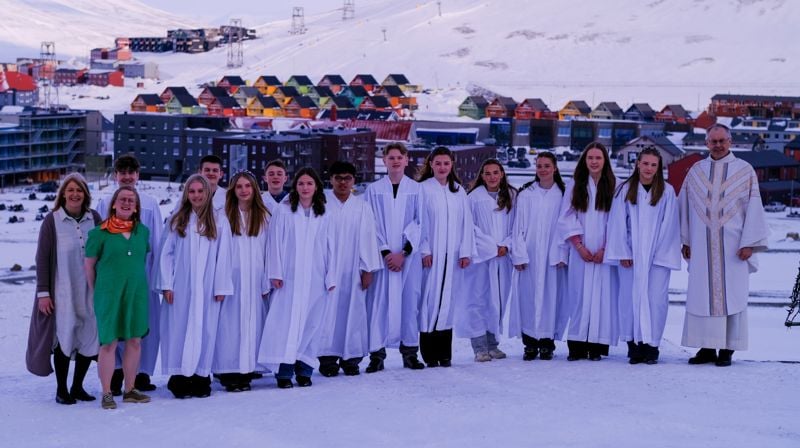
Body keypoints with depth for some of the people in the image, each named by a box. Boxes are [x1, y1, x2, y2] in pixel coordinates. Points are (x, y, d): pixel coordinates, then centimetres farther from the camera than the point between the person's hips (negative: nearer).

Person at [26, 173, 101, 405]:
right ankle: (61, 390, 12)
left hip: (89, 290, 3)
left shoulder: (94, 218, 4)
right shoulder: (52, 220, -4)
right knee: (64, 339, 0)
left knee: (89, 339, 4)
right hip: (62, 291, -3)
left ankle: (77, 387, 19)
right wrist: (43, 292, -6)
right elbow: (42, 258, -2)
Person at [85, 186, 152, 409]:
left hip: (137, 293, 5)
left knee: (135, 341, 7)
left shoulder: (143, 231, 8)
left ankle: (130, 390, 18)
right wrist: (97, 291, 6)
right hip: (109, 294, -4)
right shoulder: (100, 232, -5)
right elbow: (89, 264, 2)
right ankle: (106, 393, 2)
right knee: (109, 342, -4)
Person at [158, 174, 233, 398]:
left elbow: (223, 256, 1)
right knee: (180, 328, -1)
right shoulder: (177, 221, 6)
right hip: (181, 286, 0)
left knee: (204, 329, 1)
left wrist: (221, 287, -4)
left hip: (206, 287, 0)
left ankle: (201, 376, 5)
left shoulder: (219, 222, 3)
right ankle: (180, 376, 0)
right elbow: (166, 254, 4)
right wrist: (167, 285, -3)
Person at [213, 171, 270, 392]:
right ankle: (229, 372, -2)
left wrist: (266, 283, 2)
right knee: (230, 324, -4)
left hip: (254, 281, 2)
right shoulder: (224, 216, 3)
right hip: (231, 280, -2)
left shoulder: (264, 217, 9)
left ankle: (246, 370, 5)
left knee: (252, 322, 1)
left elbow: (268, 251, 8)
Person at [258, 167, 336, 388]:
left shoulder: (324, 215, 10)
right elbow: (275, 242, 2)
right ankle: (284, 370, -6)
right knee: (286, 321, -7)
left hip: (315, 278, 2)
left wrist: (331, 277, 4)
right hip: (289, 277, -2)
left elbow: (329, 247, 9)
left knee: (310, 323, 1)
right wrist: (276, 273, -5)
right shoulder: (284, 211, 4)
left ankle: (304, 369, 9)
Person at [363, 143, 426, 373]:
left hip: (409, 256, 0)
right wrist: (385, 252, -8)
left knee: (410, 300, 1)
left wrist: (403, 252, -8)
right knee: (379, 301, -4)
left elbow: (420, 223, 1)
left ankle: (410, 353, 10)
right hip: (381, 255, 0)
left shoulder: (417, 189, 6)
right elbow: (371, 224, 2)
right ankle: (377, 354, 0)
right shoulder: (374, 190, 6)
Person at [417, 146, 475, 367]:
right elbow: (418, 222, -4)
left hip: (452, 257, 4)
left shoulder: (458, 191, 12)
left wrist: (466, 252, 3)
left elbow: (466, 223, 10)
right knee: (430, 300, -5)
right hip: (431, 256, -4)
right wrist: (424, 250, -11)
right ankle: (429, 353, -1)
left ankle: (445, 353, 9)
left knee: (448, 300, 5)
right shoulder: (423, 189, -1)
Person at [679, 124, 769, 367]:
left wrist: (748, 243, -8)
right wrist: (685, 241, 8)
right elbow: (684, 207, 13)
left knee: (731, 295, -2)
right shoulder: (696, 171, 10)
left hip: (732, 246, -2)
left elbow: (754, 208, -2)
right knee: (701, 296, 1)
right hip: (702, 247, 2)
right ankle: (707, 347, 7)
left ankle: (727, 349, 3)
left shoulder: (745, 171, 2)